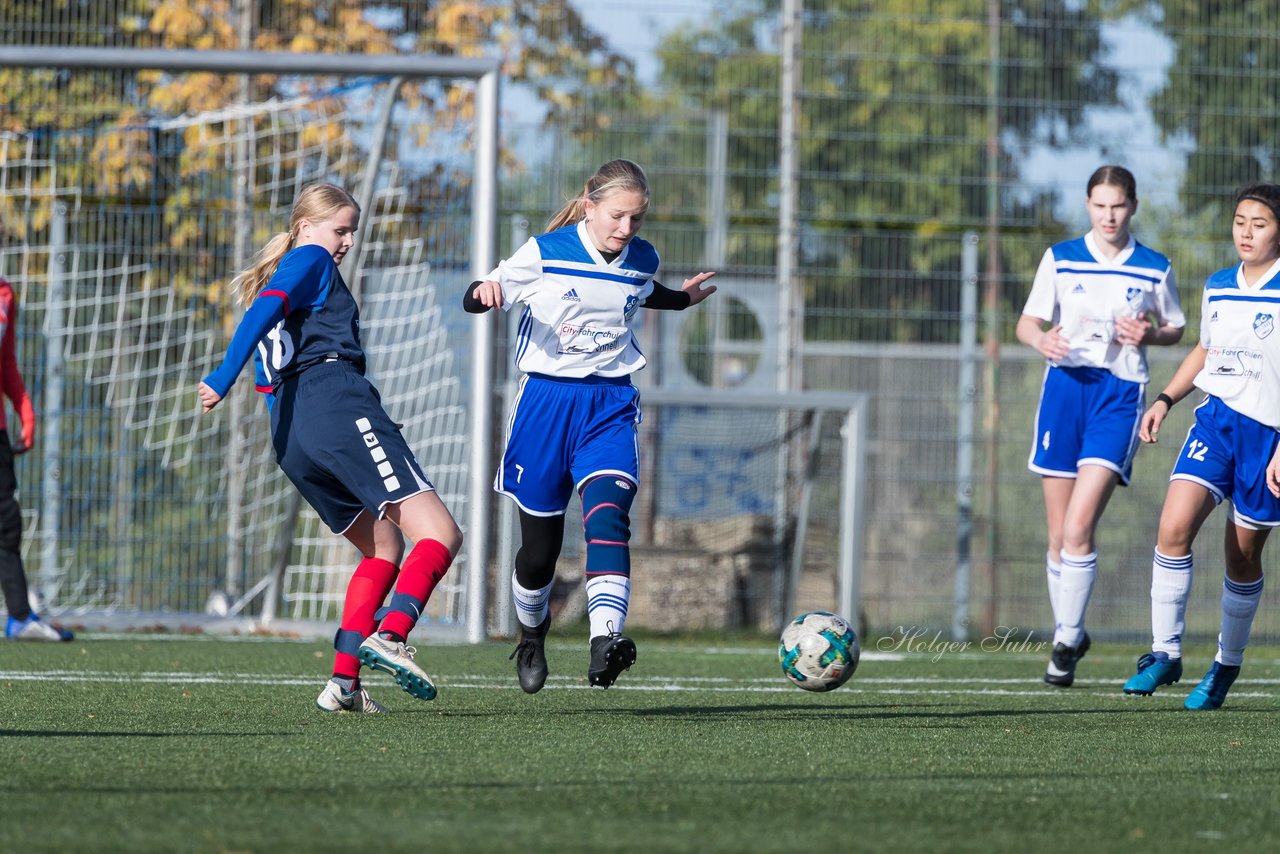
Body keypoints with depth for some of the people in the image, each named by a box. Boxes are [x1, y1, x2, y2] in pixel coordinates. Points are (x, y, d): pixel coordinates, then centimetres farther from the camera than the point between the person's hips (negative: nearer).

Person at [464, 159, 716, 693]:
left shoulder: (642, 262, 4)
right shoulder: (546, 253, -8)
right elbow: (474, 301, -2)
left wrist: (682, 299, 26)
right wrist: (486, 292, -24)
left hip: (609, 405, 1)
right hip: (546, 399, -1)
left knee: (607, 509, -26)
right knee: (539, 543, 6)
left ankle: (605, 641, -41)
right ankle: (532, 634, 37)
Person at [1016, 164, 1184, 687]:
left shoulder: (1155, 270, 4)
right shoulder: (1060, 259, 6)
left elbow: (1175, 329, 16)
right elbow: (1027, 322, 7)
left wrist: (1149, 335, -7)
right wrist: (1040, 339, -17)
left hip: (1120, 394, -2)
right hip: (1065, 384, 2)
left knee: (1079, 527, -16)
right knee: (1059, 535, 4)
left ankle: (1066, 642, -8)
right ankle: (1068, 633, 21)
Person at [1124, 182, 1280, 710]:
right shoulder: (1218, 288, 10)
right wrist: (1166, 399, 13)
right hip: (1215, 417, 4)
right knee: (1174, 528, -15)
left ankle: (1226, 665, 24)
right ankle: (1165, 652, -7)